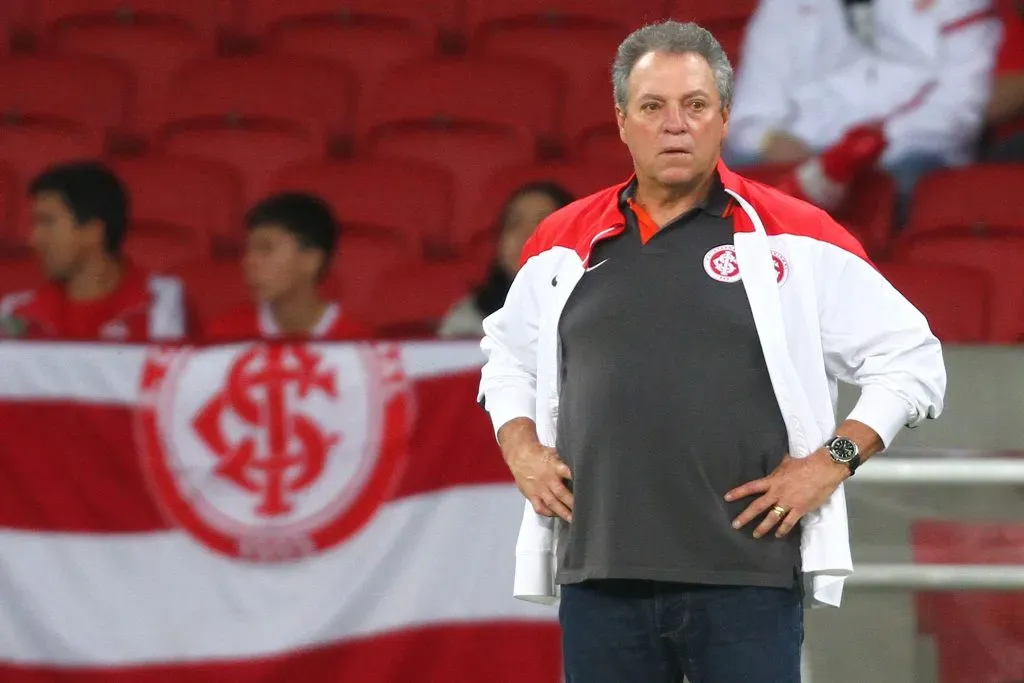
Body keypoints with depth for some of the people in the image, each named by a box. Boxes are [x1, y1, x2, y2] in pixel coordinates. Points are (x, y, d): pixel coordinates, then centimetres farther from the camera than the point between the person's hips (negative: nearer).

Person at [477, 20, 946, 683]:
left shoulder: (793, 237, 2)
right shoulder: (563, 244, 12)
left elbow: (911, 357, 5)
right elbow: (508, 353, 29)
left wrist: (832, 461, -4)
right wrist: (521, 450, 12)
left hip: (747, 581, -3)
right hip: (599, 579, 3)